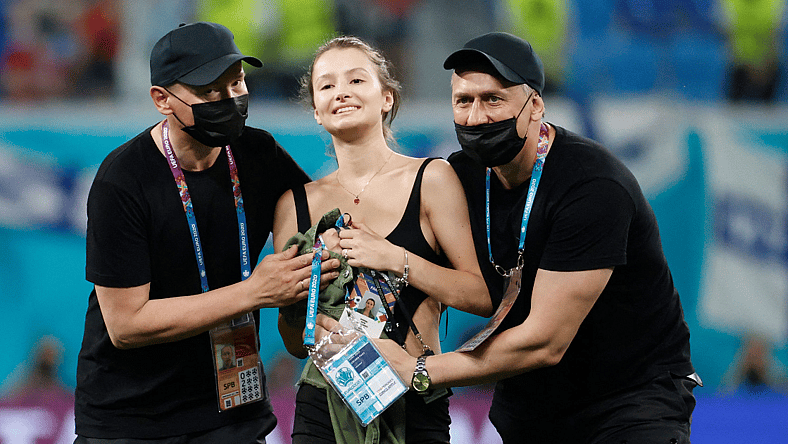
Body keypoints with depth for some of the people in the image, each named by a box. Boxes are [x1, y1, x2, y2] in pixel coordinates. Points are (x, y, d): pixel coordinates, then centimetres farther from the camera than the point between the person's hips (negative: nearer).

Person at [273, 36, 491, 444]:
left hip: (414, 410, -2)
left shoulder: (431, 180, -1)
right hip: (323, 409, 2)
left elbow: (484, 296, -7)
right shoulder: (296, 204, 7)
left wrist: (396, 260, -15)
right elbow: (295, 343, 9)